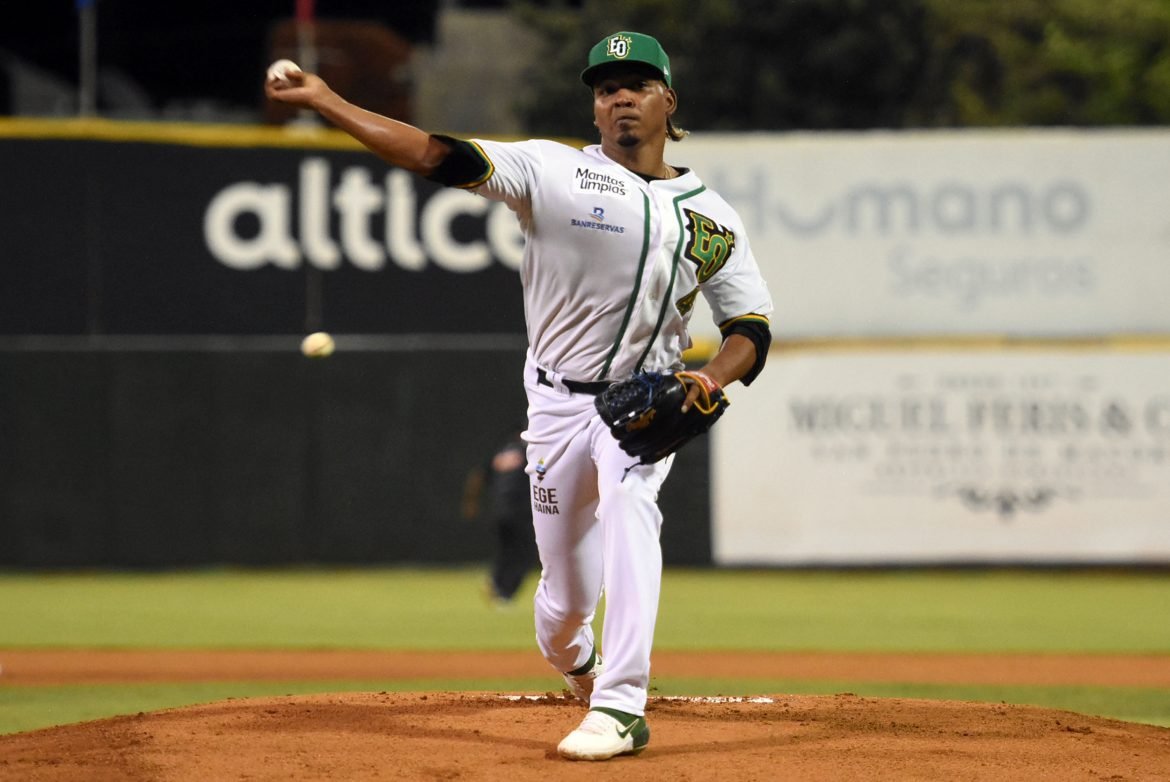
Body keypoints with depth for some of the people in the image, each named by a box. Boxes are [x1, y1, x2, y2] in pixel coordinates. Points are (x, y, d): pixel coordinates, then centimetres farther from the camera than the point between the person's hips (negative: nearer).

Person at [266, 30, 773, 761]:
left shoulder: (711, 215, 3)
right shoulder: (556, 171, -6)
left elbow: (752, 329, 2)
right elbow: (439, 155, -15)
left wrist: (709, 380, -19)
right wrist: (324, 100, -23)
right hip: (559, 400, 0)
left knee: (629, 506, -31)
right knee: (567, 591, 3)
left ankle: (621, 708, -34)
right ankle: (572, 661, 42)